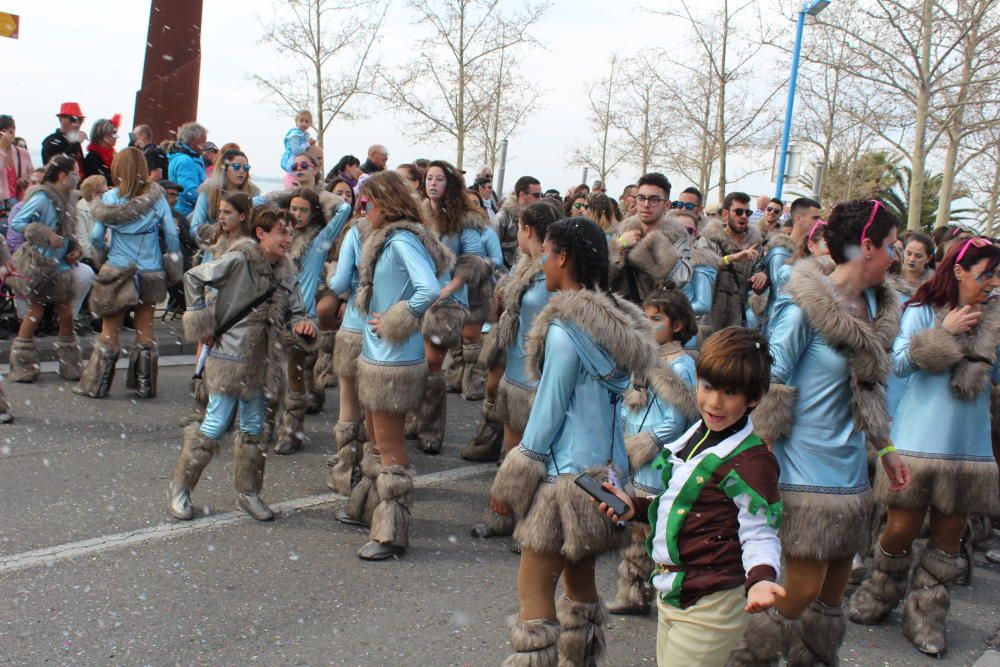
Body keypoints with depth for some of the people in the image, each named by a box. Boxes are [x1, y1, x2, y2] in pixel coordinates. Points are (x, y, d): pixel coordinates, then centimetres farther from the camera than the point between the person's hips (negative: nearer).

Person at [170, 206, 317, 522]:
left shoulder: (285, 271, 7)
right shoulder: (238, 260, -13)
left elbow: (294, 312, 11)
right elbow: (194, 277, -9)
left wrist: (303, 323, -12)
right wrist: (203, 323, -9)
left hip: (260, 362, 6)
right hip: (229, 356, -6)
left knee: (254, 428, 12)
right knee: (215, 425, -2)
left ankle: (248, 492, 25)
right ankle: (180, 487, 14)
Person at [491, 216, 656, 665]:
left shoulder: (566, 328, -18)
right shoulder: (616, 324, 6)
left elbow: (548, 412, -15)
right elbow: (605, 399, 10)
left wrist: (513, 481, -6)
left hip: (566, 472, -9)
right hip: (603, 467, 9)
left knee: (534, 589, -2)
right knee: (580, 581, 19)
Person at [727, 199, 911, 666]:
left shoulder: (873, 305, 10)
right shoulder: (805, 305, -14)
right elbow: (771, 385, -15)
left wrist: (885, 449, 21)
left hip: (849, 469, 8)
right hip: (806, 468, -8)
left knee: (833, 592, 13)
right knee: (802, 591, -5)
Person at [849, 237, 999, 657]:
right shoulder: (922, 312, -1)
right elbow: (900, 362, -10)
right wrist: (944, 332, -13)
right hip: (921, 442, -4)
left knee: (949, 535, 6)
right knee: (902, 529, 1)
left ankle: (925, 615, 19)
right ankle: (879, 598, 25)